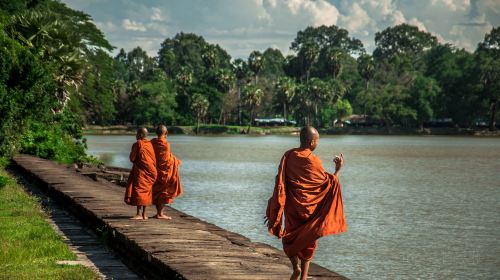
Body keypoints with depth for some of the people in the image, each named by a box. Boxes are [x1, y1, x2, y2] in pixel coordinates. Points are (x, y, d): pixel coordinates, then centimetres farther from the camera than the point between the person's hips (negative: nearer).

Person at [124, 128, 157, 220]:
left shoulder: (137, 144, -11)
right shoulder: (150, 144, 8)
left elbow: (132, 158, -7)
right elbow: (154, 159, 10)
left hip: (141, 171, -7)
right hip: (150, 170, 7)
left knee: (138, 191, -6)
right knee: (146, 192, 11)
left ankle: (139, 214, -12)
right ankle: (144, 214, 14)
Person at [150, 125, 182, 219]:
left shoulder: (152, 142, 1)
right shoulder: (165, 144, -18)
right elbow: (167, 159, -17)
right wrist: (176, 161, 0)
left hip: (155, 169, 7)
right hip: (164, 171, -7)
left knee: (157, 191, 15)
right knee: (164, 193, 2)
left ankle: (158, 212, 21)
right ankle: (160, 214, 3)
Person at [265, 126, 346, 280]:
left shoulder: (288, 156, -8)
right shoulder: (314, 162, -15)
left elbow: (280, 185, -7)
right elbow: (328, 184, -8)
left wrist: (272, 211, -2)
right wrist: (338, 169, 5)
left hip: (291, 208, 1)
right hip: (310, 209, -1)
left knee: (290, 238, 18)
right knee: (308, 242, 14)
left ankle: (295, 266, -4)